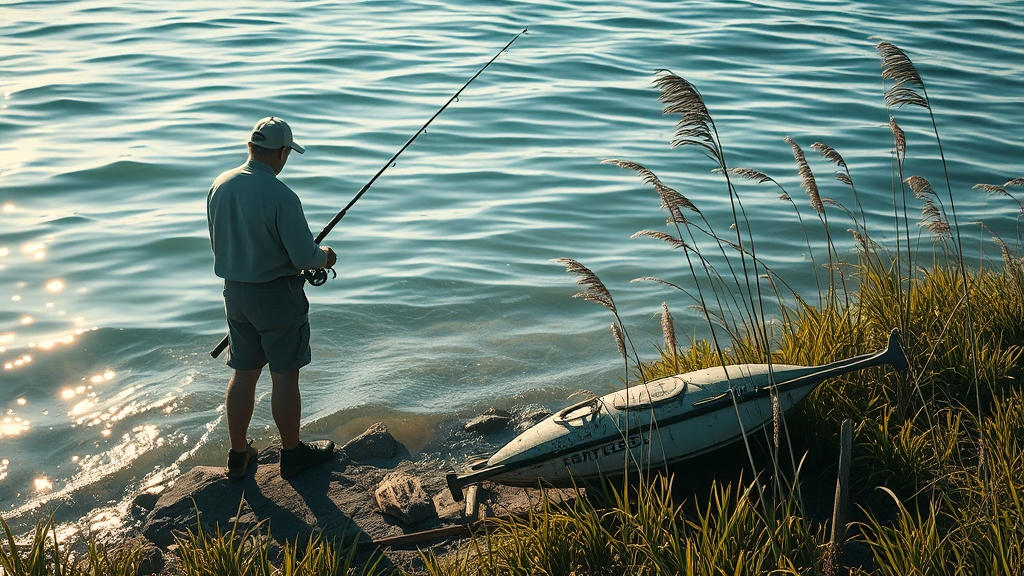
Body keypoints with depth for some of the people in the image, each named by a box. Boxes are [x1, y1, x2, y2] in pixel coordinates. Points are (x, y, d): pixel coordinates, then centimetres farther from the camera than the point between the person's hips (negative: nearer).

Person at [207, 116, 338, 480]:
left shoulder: (220, 186, 0)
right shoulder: (281, 196, -23)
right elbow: (304, 257, -20)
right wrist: (325, 256, 1)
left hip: (235, 292, 7)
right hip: (277, 295, -7)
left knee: (243, 373, 16)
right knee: (285, 376, 7)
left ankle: (238, 454, 26)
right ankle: (292, 453, 21)